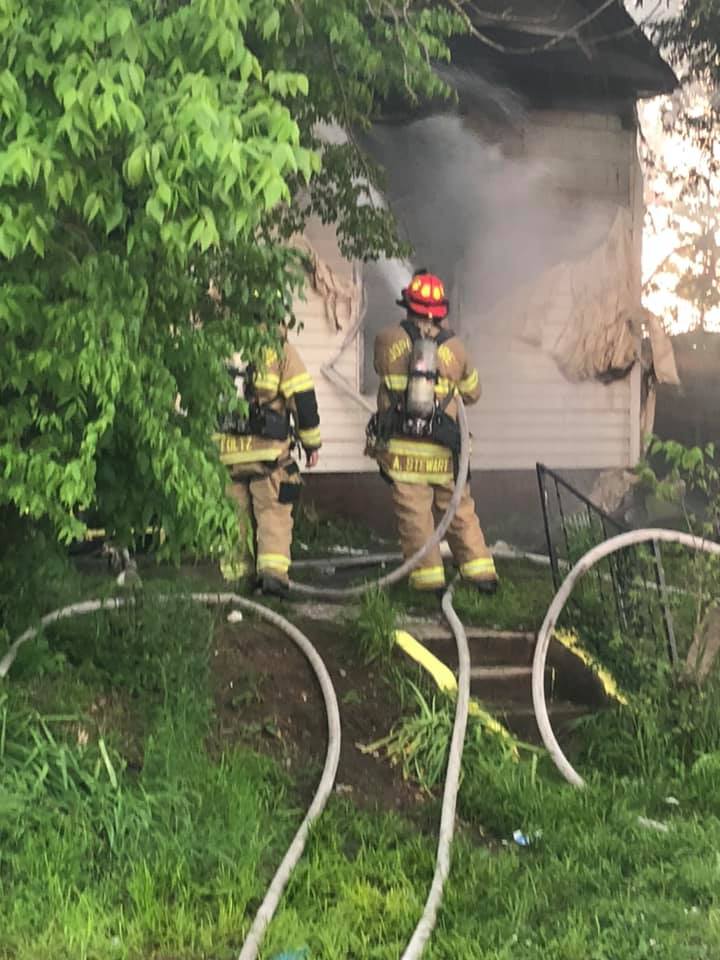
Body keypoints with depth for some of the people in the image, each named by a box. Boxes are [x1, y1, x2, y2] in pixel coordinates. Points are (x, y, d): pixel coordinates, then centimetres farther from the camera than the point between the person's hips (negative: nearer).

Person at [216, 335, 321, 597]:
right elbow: (303, 398, -3)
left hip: (227, 450, 4)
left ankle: (237, 573, 19)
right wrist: (311, 444, 6)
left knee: (236, 514, 15)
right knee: (274, 512, 1)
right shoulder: (280, 350, -3)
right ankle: (273, 571, -13)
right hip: (268, 448, -4)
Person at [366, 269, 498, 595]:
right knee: (460, 510, 12)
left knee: (414, 513, 4)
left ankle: (429, 577, 5)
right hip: (442, 448, 1)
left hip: (400, 446, -1)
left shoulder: (387, 340, -3)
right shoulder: (454, 347, 1)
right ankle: (480, 571, 13)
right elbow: (472, 393, 13)